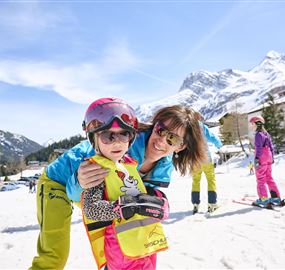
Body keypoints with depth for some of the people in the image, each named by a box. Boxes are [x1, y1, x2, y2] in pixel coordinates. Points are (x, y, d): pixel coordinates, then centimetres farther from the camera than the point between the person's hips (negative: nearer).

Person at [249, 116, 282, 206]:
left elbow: (259, 148, -19)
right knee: (269, 178, 14)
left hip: (261, 158, -9)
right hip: (268, 158, 9)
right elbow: (271, 147, 17)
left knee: (260, 179, -2)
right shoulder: (267, 134, 14)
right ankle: (276, 197, 17)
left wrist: (256, 159, -21)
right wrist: (272, 158, 22)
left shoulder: (258, 134, -12)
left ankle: (263, 199, -1)